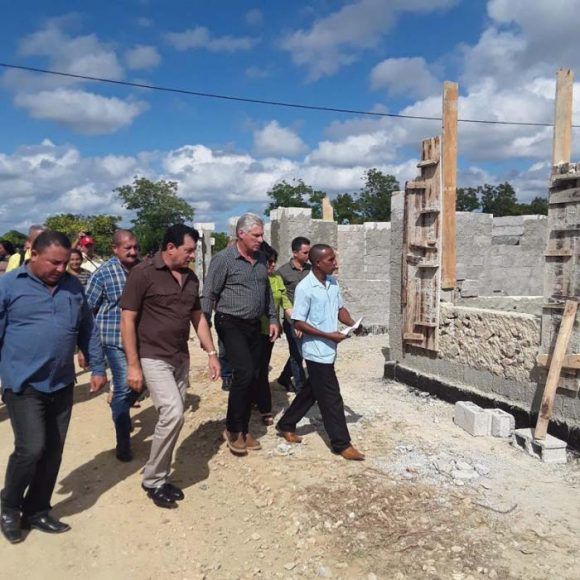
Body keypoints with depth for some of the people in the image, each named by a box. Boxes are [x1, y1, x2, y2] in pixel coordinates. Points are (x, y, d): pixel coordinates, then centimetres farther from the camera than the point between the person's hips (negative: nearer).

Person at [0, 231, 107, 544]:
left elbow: (87, 330, 13)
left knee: (53, 451, 10)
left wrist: (97, 367, 10)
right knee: (31, 449, -7)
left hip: (61, 384, 5)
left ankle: (37, 510, 29)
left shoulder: (73, 286, 7)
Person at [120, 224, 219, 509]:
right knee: (173, 413, -15)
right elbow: (127, 320, -12)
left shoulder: (190, 278, 8)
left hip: (181, 358, 7)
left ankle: (160, 478, 27)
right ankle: (152, 480, 6)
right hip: (153, 358, -7)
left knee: (173, 417, 10)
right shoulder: (143, 273, -12)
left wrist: (212, 353, 10)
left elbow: (198, 317, 16)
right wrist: (133, 365, -14)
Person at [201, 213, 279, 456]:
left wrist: (272, 319, 13)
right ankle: (232, 429, 4)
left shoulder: (261, 259, 10)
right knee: (244, 373, -14)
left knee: (252, 377, 8)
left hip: (254, 326, 7)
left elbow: (267, 292, 20)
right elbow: (209, 295, -11)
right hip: (231, 324, -7)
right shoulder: (223, 259, -10)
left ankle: (244, 429, 22)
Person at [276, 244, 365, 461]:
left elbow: (340, 308, 15)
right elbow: (299, 322, -16)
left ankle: (286, 425, 34)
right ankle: (342, 444, 12)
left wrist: (353, 324, -4)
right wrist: (328, 335, -19)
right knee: (331, 397, 0)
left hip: (328, 350, 8)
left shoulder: (333, 282, 5)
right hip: (317, 350, -8)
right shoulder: (305, 288, -18)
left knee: (312, 391, 18)